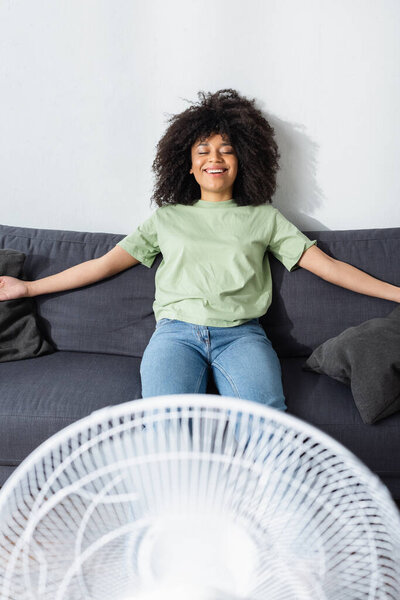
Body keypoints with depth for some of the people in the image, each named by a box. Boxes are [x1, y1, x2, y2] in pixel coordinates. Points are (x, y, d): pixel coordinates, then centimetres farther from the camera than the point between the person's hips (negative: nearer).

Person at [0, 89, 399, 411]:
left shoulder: (264, 218, 21)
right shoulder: (168, 217, 22)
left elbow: (327, 266, 16)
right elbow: (105, 263, 20)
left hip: (241, 333, 0)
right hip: (176, 331, 1)